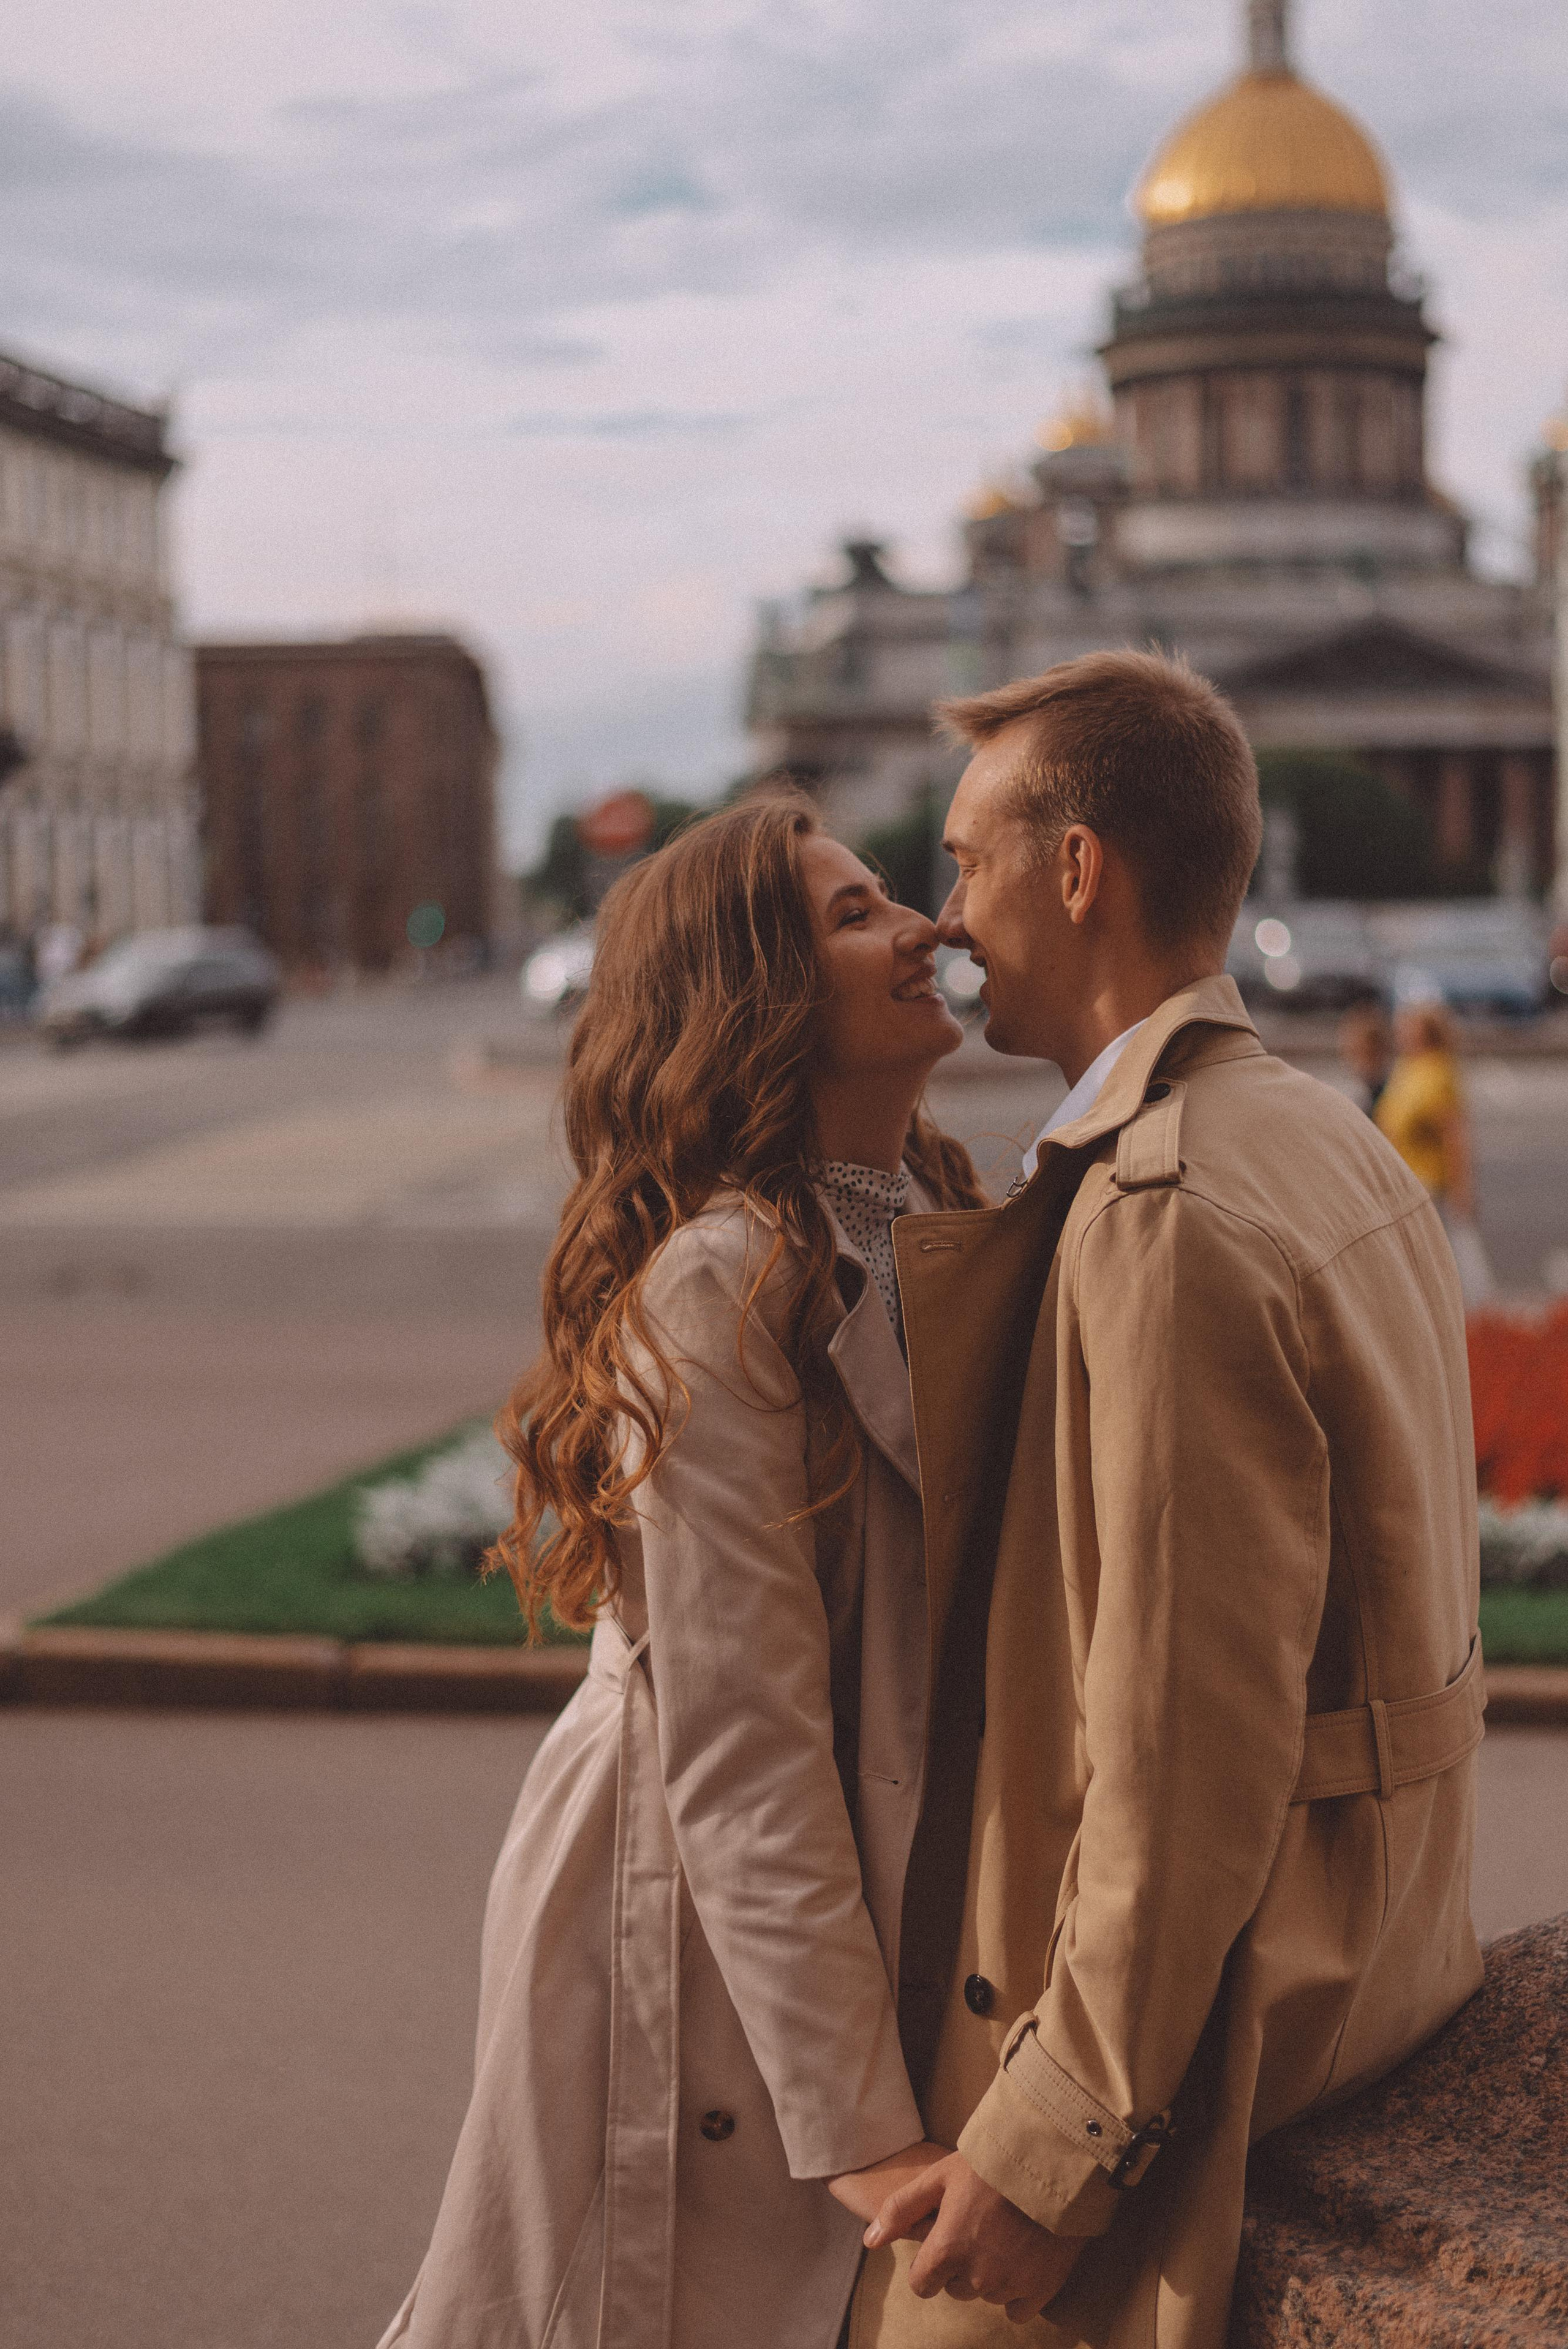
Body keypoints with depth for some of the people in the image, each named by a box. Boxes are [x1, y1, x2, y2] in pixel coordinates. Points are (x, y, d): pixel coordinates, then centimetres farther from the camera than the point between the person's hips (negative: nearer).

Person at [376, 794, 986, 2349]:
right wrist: (861, 2131, -23)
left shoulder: (932, 1224, 6)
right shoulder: (718, 1283, -22)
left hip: (871, 1905, 8)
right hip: (696, 1937, -8)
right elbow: (738, 1747, -24)